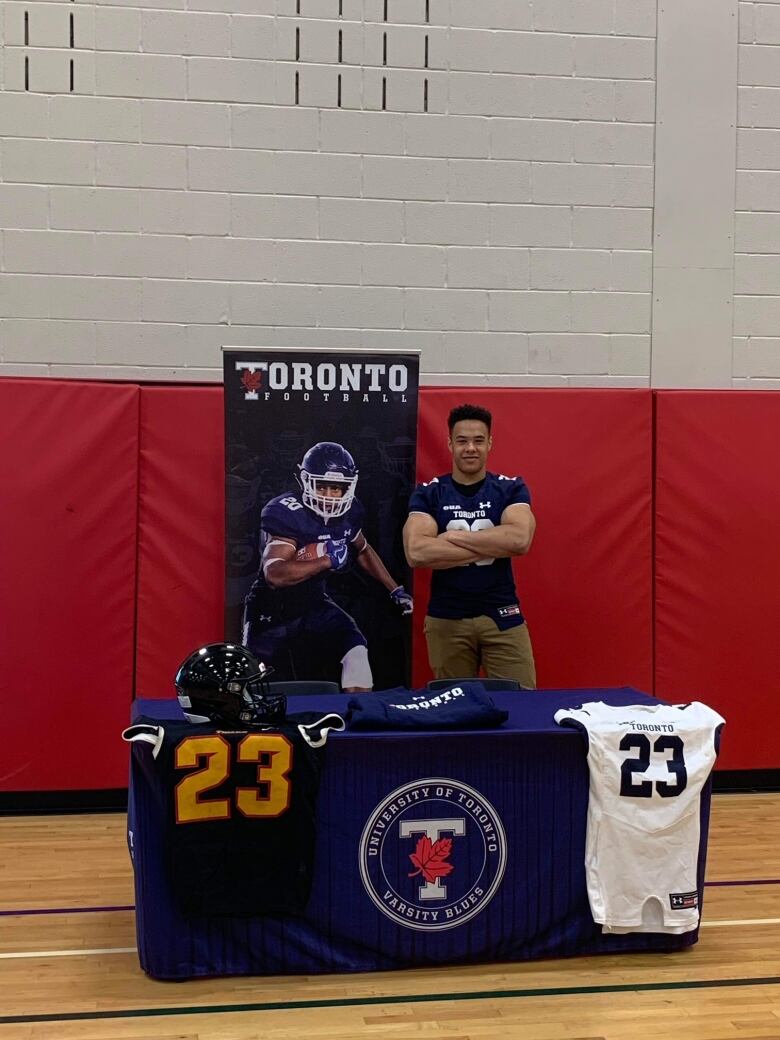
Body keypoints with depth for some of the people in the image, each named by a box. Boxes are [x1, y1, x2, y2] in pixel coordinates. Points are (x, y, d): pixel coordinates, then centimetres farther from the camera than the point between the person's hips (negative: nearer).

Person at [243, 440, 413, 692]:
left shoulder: (348, 511, -7)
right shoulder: (285, 513, -26)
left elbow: (363, 551, 15)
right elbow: (275, 574, -37)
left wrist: (395, 590, 12)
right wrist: (327, 561, -35)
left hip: (315, 605, 4)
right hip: (272, 613, -4)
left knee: (356, 650, -19)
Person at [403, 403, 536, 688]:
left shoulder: (511, 489, 1)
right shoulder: (428, 493, -1)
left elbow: (520, 540, -18)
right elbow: (416, 552, -17)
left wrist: (453, 537, -15)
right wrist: (493, 546, -16)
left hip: (503, 616, 0)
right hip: (446, 619, 0)